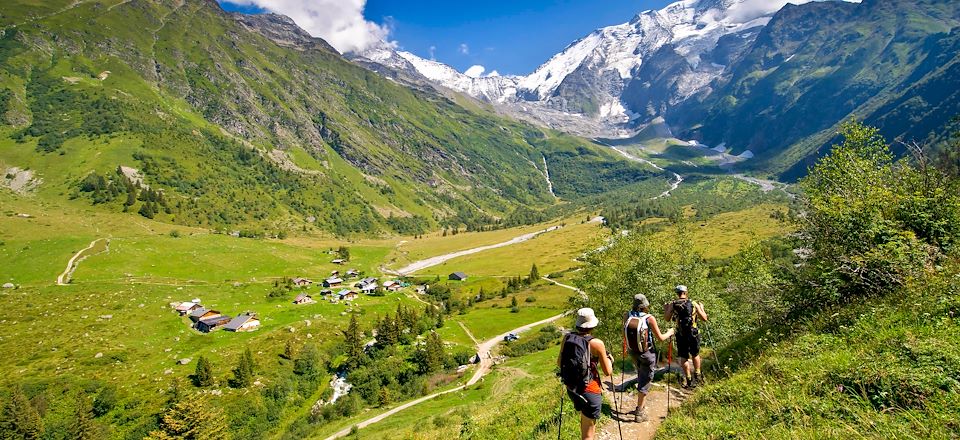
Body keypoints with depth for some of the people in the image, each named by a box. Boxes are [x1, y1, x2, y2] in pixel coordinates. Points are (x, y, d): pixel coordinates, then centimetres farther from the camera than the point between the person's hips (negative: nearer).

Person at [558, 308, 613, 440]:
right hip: (589, 390, -6)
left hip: (571, 388, 6)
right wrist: (609, 359, 11)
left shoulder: (567, 338, -6)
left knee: (585, 417, 33)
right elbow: (608, 372, -9)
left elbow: (559, 362, 6)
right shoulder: (597, 343, -18)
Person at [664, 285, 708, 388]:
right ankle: (698, 376, 33)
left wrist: (666, 308, 18)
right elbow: (704, 319, 2)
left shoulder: (672, 305, -7)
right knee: (695, 355, 23)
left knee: (684, 357, 11)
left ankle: (689, 380, 14)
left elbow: (667, 319, 2)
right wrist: (701, 308, 19)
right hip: (694, 334, 1)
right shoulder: (694, 304, -5)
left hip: (681, 335, -1)